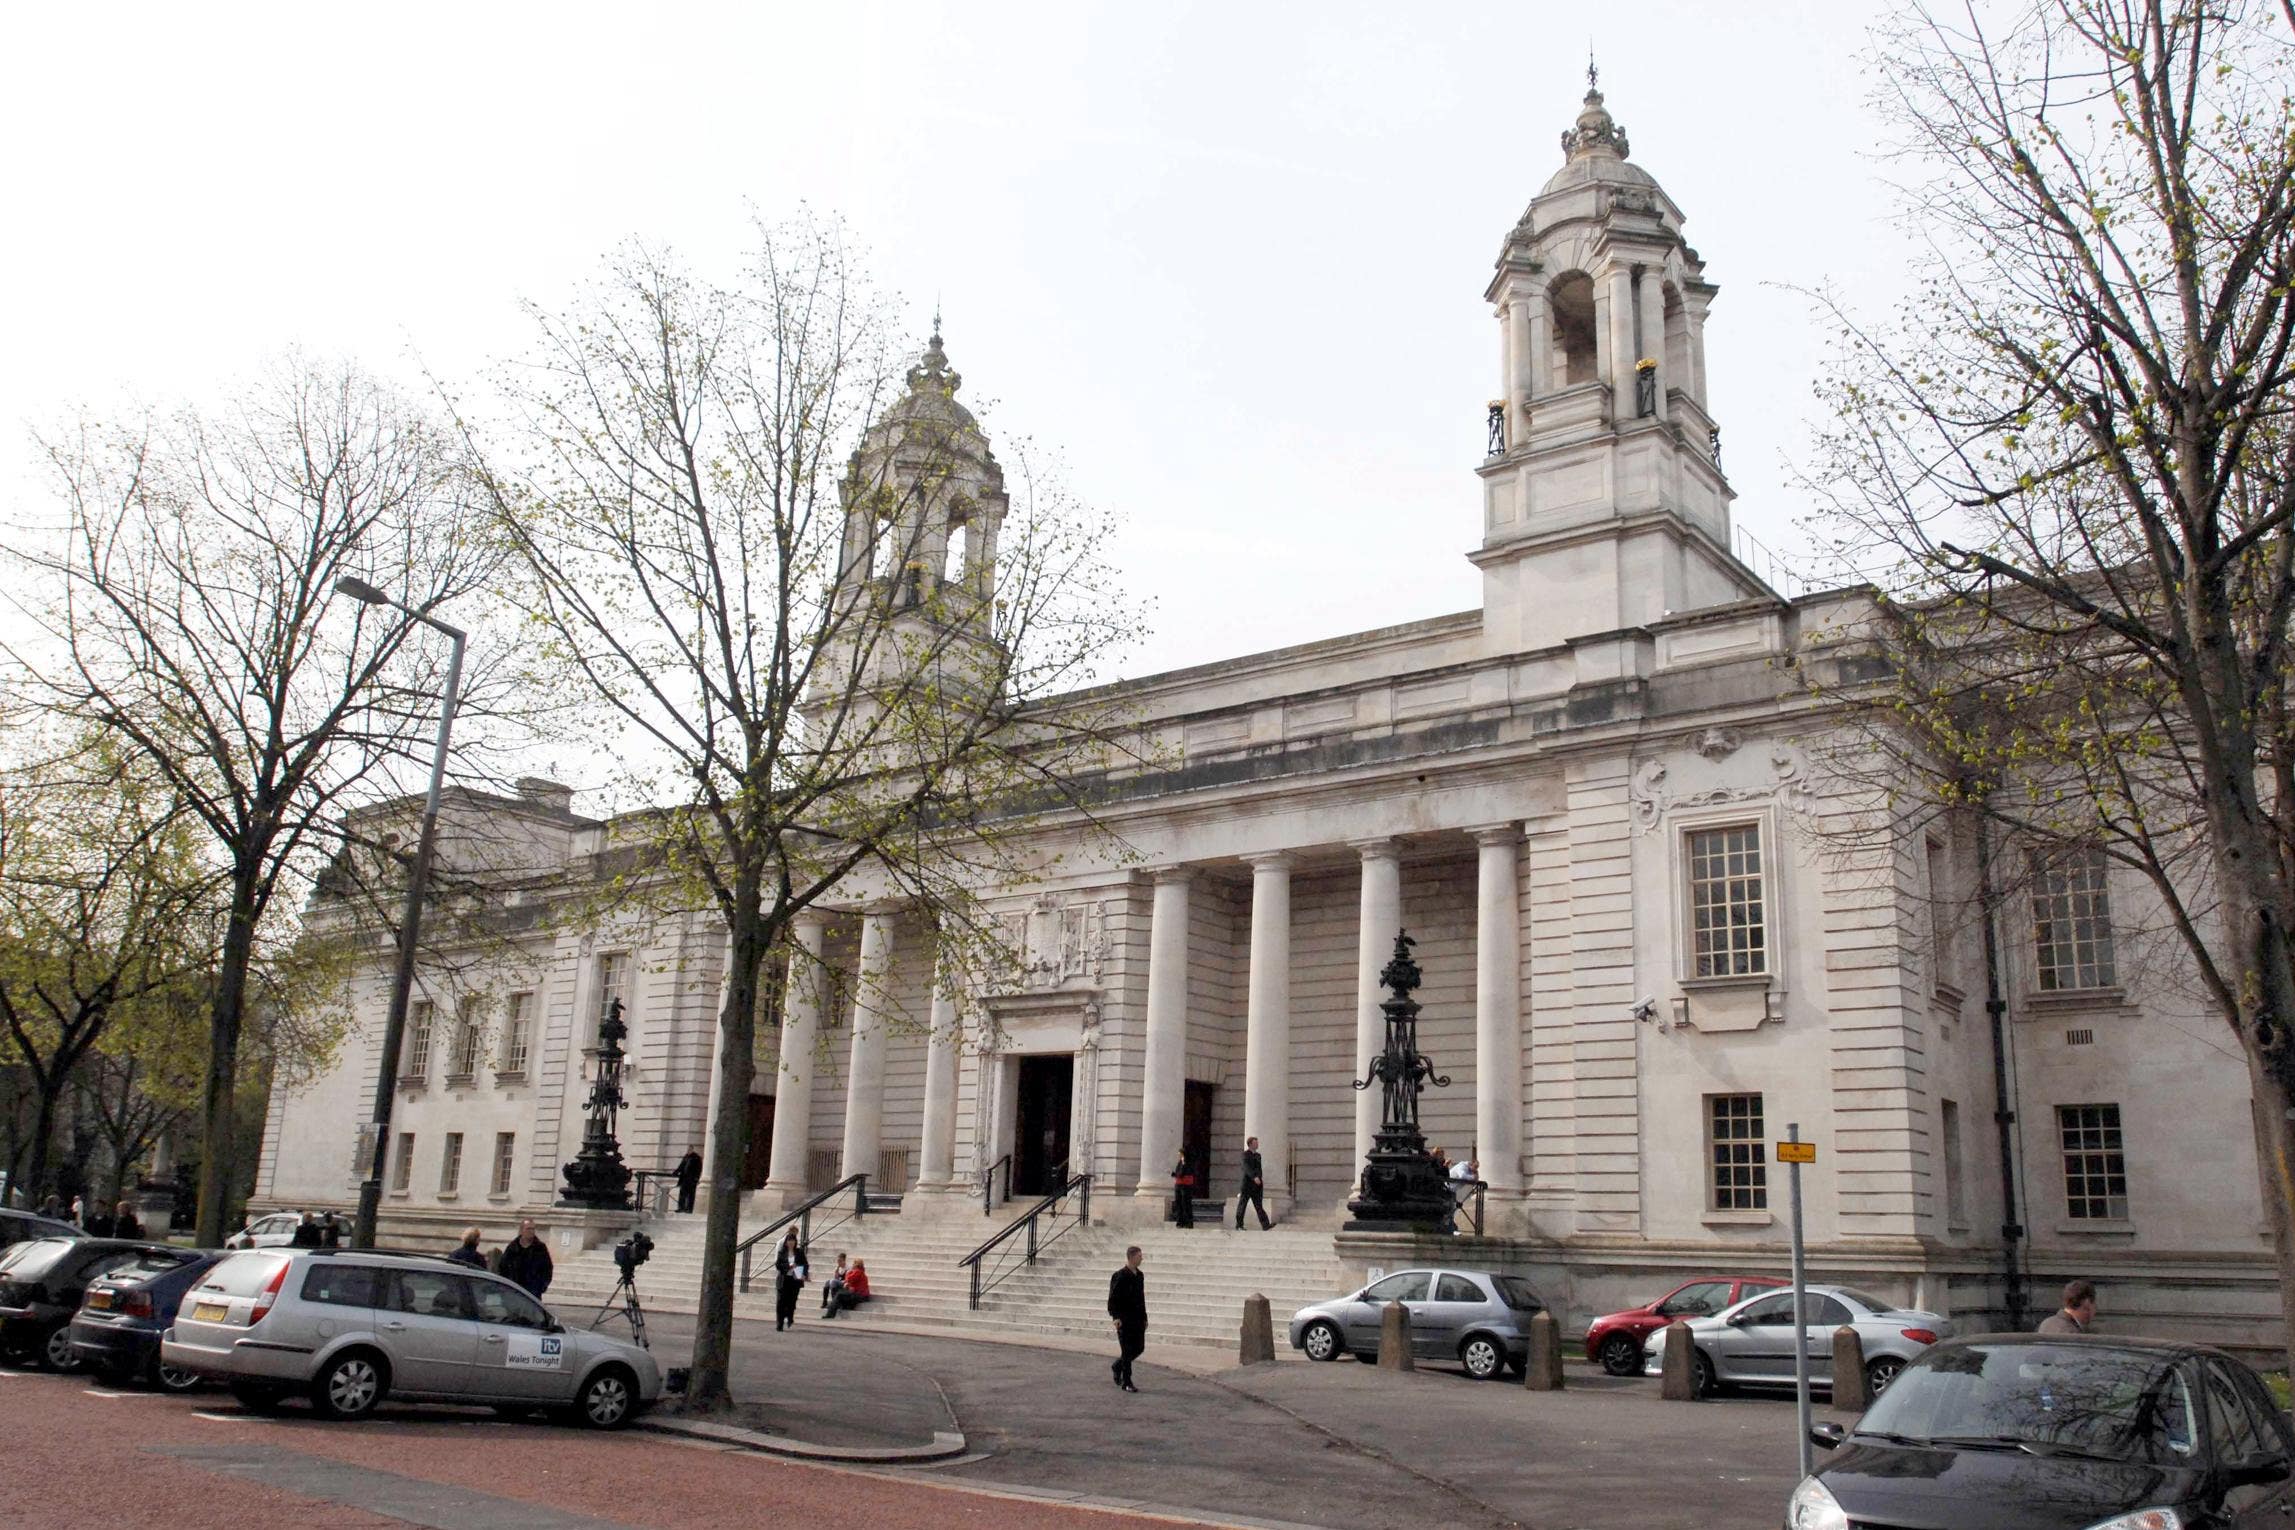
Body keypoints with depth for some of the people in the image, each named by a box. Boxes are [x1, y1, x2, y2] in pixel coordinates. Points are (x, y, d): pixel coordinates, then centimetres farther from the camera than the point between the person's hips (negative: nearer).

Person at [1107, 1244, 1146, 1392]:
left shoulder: (1139, 1275, 11)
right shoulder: (1120, 1276, -13)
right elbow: (1113, 1298, -14)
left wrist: (1144, 1317, 17)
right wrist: (1115, 1317, -23)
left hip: (1137, 1319, 7)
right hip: (1124, 1319, -7)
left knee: (1139, 1347, 9)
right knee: (1127, 1350, -4)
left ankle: (1118, 1366, 32)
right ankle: (1126, 1383, 5)